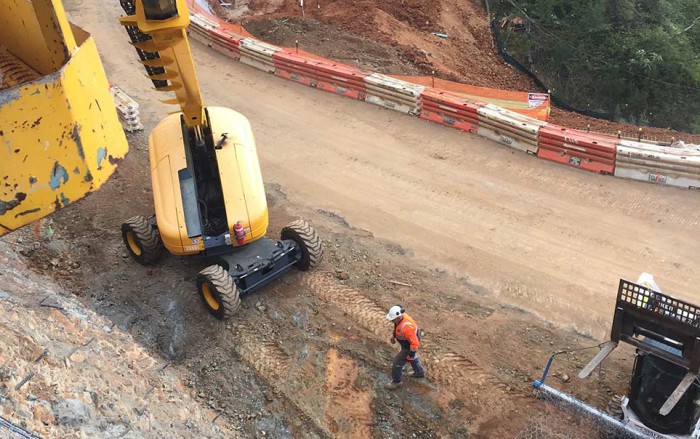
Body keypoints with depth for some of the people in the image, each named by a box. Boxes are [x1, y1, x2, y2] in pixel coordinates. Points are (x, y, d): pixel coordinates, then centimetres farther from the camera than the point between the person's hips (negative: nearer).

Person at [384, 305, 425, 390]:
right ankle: (420, 372, 56)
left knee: (398, 362, 7)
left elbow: (415, 343, -35)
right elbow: (398, 327, 8)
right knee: (412, 357, 32)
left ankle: (396, 382, 30)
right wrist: (394, 336, 14)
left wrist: (411, 354, -23)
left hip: (410, 346, -8)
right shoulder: (400, 316, -18)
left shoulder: (406, 327, -44)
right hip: (407, 341, 9)